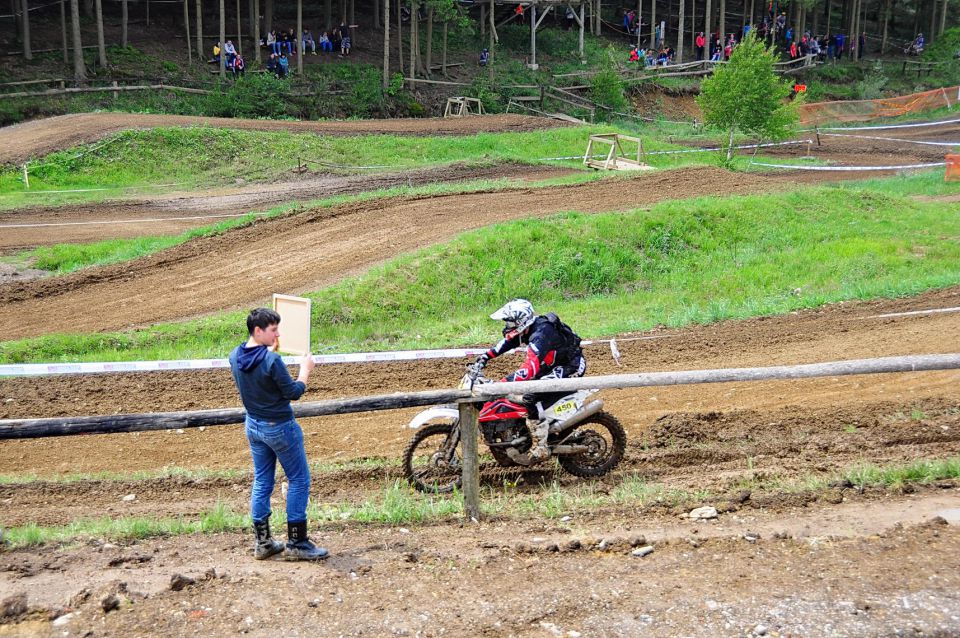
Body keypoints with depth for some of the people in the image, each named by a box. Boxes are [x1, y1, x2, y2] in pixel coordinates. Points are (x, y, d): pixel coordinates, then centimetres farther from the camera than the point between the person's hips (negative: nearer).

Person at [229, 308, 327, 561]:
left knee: (262, 483, 15)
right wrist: (305, 369, -4)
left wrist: (269, 350, 16)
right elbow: (294, 393, -18)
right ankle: (296, 543, 8)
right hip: (279, 427, -8)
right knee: (299, 480, 4)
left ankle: (262, 542, 21)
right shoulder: (272, 360, -26)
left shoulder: (235, 357, -2)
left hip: (253, 426, 8)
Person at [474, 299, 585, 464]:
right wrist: (487, 355, 7)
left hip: (570, 370, -10)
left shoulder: (540, 335, -31)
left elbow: (530, 369, -41)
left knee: (530, 396, -26)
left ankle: (540, 447, -20)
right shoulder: (529, 326, -2)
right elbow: (508, 340, 17)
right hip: (554, 366, 10)